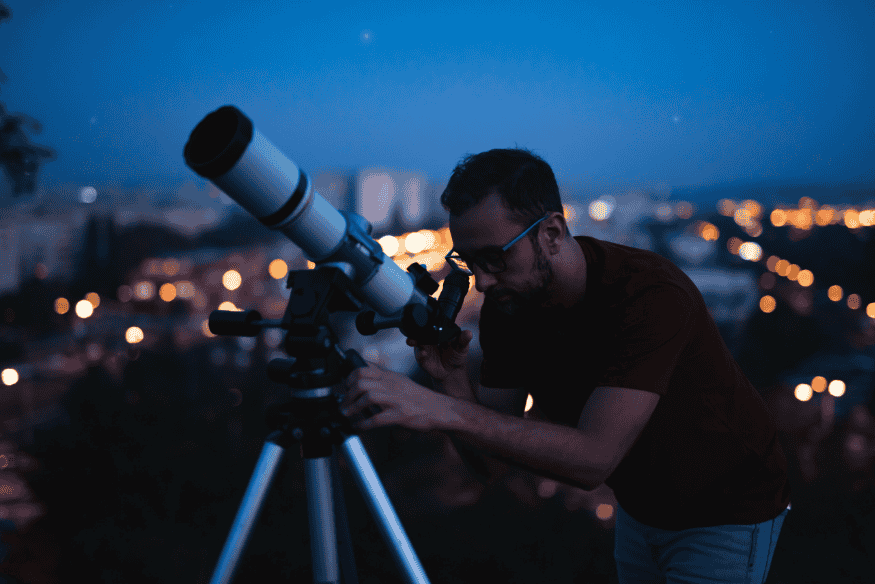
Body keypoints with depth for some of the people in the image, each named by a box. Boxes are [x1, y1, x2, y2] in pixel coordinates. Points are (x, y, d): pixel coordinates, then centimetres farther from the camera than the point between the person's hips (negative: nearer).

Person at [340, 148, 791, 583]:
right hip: (639, 509, 6)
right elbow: (482, 450, -10)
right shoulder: (504, 306, -13)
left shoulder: (652, 295, -34)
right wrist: (452, 380, -30)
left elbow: (592, 458, -40)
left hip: (728, 514, -5)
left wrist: (445, 411, -46)